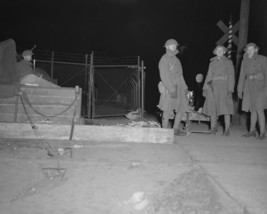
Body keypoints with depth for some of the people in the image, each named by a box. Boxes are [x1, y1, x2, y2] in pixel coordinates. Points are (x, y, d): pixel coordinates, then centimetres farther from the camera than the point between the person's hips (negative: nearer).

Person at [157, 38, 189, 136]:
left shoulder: (176, 60, 19)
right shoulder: (164, 59, -8)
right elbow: (164, 76, -16)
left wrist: (185, 87, 17)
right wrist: (172, 89, -22)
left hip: (178, 88, 9)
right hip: (168, 88, -9)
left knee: (182, 108, 9)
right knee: (167, 111, -5)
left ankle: (176, 129, 20)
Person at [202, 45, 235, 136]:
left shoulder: (228, 62, 6)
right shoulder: (212, 63, 15)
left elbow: (231, 77, 0)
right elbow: (209, 76, 16)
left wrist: (230, 89, -10)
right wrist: (205, 88, 8)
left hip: (224, 87, -3)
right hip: (213, 87, 3)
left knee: (226, 108, -9)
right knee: (213, 108, 2)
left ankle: (227, 129, -8)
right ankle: (213, 128, 9)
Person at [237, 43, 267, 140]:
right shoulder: (245, 61, 9)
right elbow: (242, 75, 12)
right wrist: (240, 89, 10)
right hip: (249, 87, 5)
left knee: (259, 109, -11)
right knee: (252, 109, 9)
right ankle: (252, 131, 18)